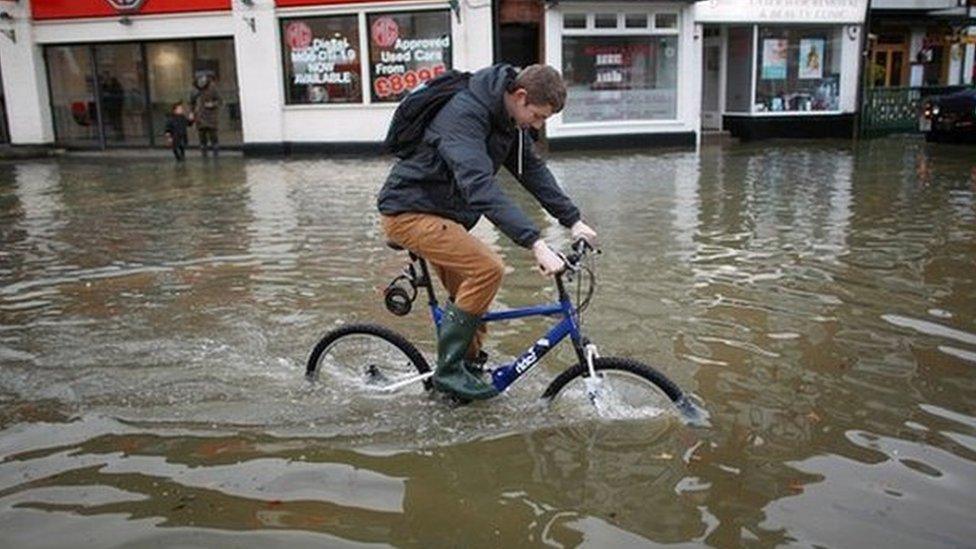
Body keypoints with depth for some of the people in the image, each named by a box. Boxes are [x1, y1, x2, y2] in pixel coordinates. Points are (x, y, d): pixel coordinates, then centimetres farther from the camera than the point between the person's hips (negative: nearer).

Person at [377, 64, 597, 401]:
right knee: (487, 269, -22)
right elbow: (481, 187, -39)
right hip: (409, 212, -9)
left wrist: (573, 220, -1)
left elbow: (532, 169, 8)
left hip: (438, 214, 10)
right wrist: (536, 244, -45)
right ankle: (449, 370, -11)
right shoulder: (464, 115, -27)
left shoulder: (505, 117, 2)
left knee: (470, 295, 11)